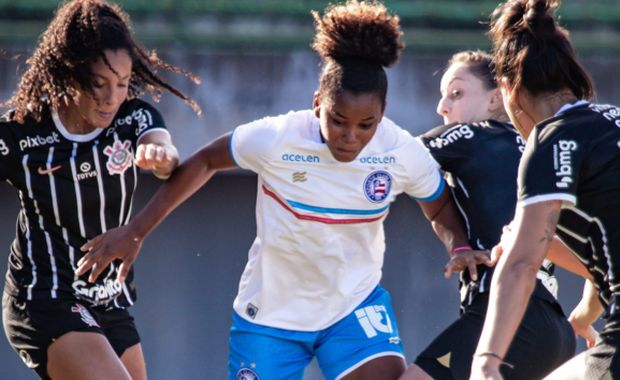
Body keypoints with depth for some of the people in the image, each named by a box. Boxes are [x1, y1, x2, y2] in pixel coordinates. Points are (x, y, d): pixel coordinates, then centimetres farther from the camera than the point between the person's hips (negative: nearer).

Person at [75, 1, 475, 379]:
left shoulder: (405, 154, -16)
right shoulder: (276, 140, -22)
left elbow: (442, 211, 3)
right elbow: (203, 164, -5)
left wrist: (461, 250, -20)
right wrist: (135, 232, -5)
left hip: (356, 306, 1)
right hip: (272, 312, -1)